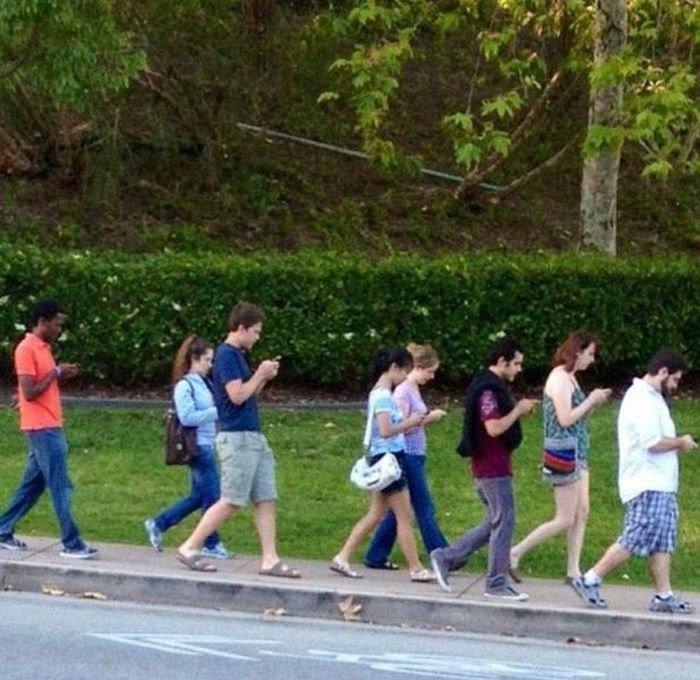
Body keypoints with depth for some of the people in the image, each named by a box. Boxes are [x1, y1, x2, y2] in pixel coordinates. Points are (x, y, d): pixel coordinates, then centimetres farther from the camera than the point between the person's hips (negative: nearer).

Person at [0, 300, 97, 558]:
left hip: (49, 428, 10)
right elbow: (29, 392, -20)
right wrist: (55, 373, -14)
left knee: (33, 484, 14)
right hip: (42, 429, -10)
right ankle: (71, 544, -4)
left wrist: (62, 375, 5)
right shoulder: (26, 349, -15)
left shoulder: (43, 348, 15)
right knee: (60, 487, -7)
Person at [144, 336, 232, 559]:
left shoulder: (204, 383, 14)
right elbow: (187, 417, -20)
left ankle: (157, 524, 23)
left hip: (208, 446, 9)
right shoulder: (184, 386, -12)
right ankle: (211, 544, 5)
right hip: (198, 446, -9)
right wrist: (217, 411, -20)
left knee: (198, 496, 14)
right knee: (211, 495, -5)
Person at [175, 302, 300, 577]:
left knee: (266, 500, 5)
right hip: (236, 438, -10)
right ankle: (190, 547, 1)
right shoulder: (227, 355, -12)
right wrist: (260, 375, -8)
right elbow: (237, 395, -20)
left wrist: (264, 378, 8)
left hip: (253, 437, 10)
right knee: (231, 501, -7)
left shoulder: (237, 355, 17)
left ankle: (270, 559, 4)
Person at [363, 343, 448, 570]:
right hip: (407, 456, -10)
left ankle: (376, 557, 16)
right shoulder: (403, 391, -14)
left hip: (415, 457, 10)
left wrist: (429, 417, 4)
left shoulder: (414, 389, 13)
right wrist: (428, 419, -15)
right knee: (424, 509, -4)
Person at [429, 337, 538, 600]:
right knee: (503, 523, -4)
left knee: (494, 523, 15)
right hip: (494, 468, -10)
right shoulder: (489, 389, -18)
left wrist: (518, 410, 10)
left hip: (488, 467, 10)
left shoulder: (491, 386, 15)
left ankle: (446, 558, 16)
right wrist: (518, 410, -15)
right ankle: (497, 584, 3)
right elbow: (494, 428, -25)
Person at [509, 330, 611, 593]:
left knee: (582, 513, 9)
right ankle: (515, 553, 2)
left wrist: (593, 403, 5)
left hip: (577, 452, 10)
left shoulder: (569, 377, 15)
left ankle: (573, 571, 12)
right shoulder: (560, 378, -15)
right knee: (565, 519, -5)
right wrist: (590, 401, -12)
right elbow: (564, 419, -22)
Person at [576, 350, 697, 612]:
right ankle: (591, 580, -4)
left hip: (659, 484, 11)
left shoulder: (650, 397, 18)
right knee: (636, 539, -10)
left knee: (662, 541, 8)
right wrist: (681, 443, -8)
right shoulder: (642, 399, -16)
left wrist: (677, 443, 9)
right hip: (647, 485, -11)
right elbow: (653, 443, -23)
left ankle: (664, 595, 9)